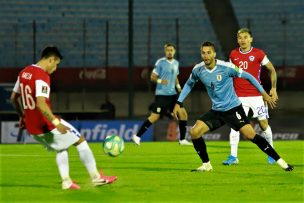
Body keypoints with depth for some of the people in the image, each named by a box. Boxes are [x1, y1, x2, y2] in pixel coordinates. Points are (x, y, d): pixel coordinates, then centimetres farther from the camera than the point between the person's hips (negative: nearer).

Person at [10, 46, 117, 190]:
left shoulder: (24, 73, 8)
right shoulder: (42, 76, -19)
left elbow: (13, 98, 18)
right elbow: (40, 104, -32)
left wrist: (23, 116, 32)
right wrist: (56, 122, -33)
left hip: (32, 128, 8)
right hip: (46, 125, -8)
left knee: (61, 147, 26)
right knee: (80, 140, 8)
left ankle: (66, 181, 13)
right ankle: (96, 177, 11)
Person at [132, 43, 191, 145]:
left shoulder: (176, 63, 11)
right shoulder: (160, 62, -8)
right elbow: (152, 77, -7)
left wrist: (178, 86, 7)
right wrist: (160, 81, -27)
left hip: (173, 94, 6)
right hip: (161, 94, -6)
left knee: (183, 114, -1)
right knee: (155, 117, -11)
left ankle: (182, 140, 10)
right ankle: (137, 136, -2)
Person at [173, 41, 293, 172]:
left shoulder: (226, 67, -20)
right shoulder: (198, 70, -6)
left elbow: (247, 76, -10)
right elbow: (189, 84, 15)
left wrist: (264, 93, -10)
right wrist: (178, 103, 9)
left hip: (233, 108, -5)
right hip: (216, 111, 5)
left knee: (250, 135, -18)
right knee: (194, 132, -9)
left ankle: (279, 161, -9)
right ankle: (206, 165, 10)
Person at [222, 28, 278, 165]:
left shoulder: (258, 54, -2)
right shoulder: (233, 54, 6)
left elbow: (272, 70, 8)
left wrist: (273, 88, 5)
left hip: (256, 95, -2)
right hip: (239, 96, 2)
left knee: (263, 123, 2)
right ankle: (233, 156, -5)